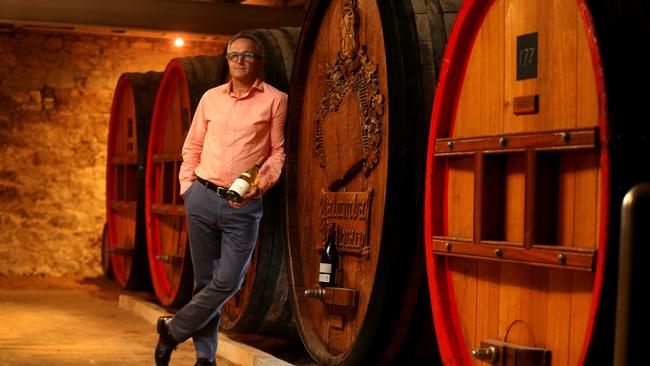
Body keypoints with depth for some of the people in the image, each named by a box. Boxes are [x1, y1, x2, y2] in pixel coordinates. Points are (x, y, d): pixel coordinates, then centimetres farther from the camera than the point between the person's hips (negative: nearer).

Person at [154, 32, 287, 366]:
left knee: (228, 281, -10)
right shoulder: (211, 97, 11)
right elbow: (192, 145, 17)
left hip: (243, 205, -3)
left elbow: (280, 151, -2)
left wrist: (260, 184, -14)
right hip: (202, 198, 3)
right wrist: (187, 185, 8)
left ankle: (173, 330, 9)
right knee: (204, 280, 7)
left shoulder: (275, 100, 0)